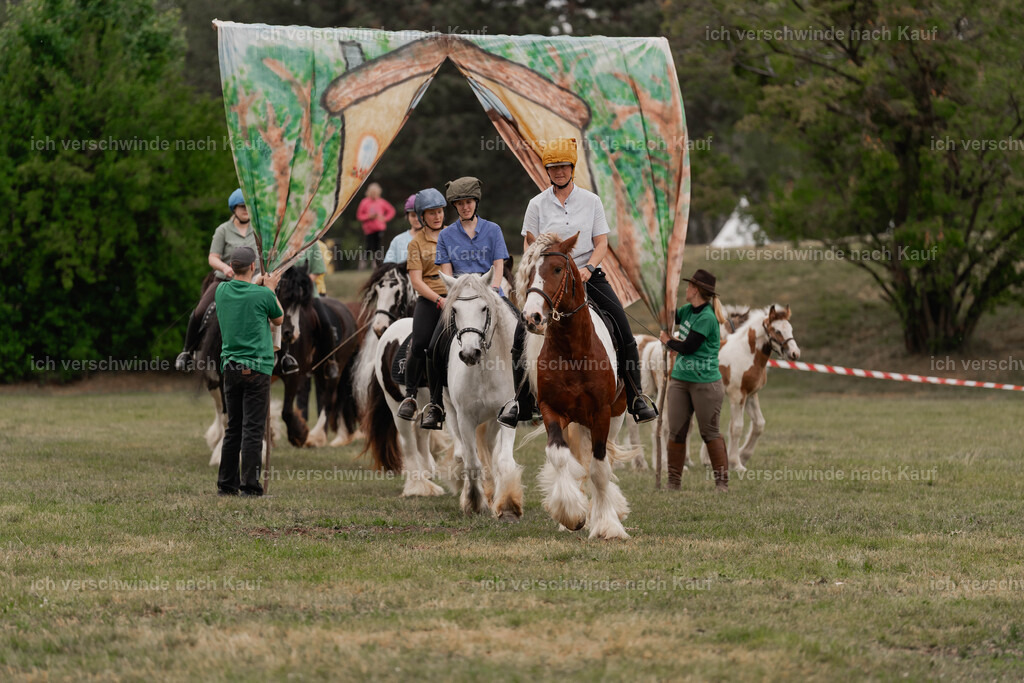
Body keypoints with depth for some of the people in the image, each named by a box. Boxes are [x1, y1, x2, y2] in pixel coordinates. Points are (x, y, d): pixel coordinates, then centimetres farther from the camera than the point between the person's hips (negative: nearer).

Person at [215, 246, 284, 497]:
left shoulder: (222, 292, 3)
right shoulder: (262, 295, -11)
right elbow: (278, 320, 9)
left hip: (230, 367, 5)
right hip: (256, 368, -5)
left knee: (233, 428, 12)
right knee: (253, 429, -5)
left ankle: (226, 483, 13)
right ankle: (250, 485, -7)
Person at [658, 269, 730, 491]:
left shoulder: (707, 318, -17)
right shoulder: (688, 311, 8)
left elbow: (688, 347, -18)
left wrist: (668, 341, -1)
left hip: (705, 383, -8)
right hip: (680, 380, 8)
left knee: (710, 433, -1)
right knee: (676, 432, 6)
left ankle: (722, 481, 7)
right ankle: (673, 480, 12)